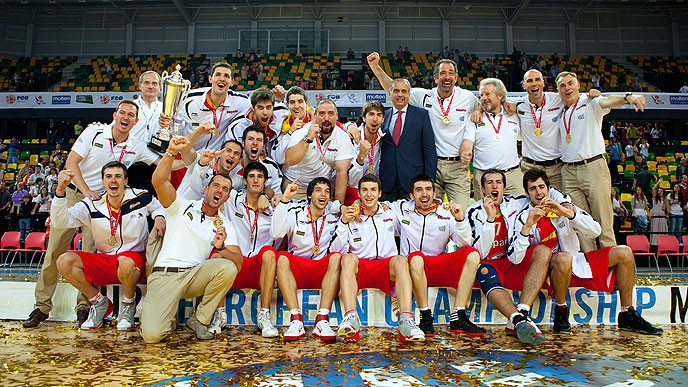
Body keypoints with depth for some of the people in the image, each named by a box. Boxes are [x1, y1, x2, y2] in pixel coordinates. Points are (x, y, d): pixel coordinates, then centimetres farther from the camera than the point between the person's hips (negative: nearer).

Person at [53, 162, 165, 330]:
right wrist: (60, 190, -22)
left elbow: (159, 206, 18)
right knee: (64, 261, -19)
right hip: (103, 260, 4)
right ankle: (99, 302, 3)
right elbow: (60, 222, -10)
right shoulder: (92, 205, 0)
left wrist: (159, 217, -6)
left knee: (125, 263, -39)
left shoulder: (141, 198, -3)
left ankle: (128, 304, -5)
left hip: (134, 258, -3)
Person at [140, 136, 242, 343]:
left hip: (196, 275, 3)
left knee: (227, 268, -29)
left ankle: (199, 319, -7)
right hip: (165, 275, -2)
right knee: (152, 335, -23)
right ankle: (169, 317, 15)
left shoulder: (225, 226, 11)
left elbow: (238, 263, -1)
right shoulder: (183, 206, 7)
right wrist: (171, 152, -24)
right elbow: (158, 180, -10)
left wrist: (221, 248, -22)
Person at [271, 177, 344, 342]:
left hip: (322, 270, 1)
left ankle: (322, 320, -36)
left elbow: (338, 250, -4)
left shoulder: (335, 217, 8)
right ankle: (296, 319, -37)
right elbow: (276, 233, -15)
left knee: (336, 257, -29)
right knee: (282, 257, -30)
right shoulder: (295, 213, 5)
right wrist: (284, 200, -19)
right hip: (296, 269, 0)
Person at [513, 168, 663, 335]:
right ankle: (561, 309, -13)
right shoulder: (524, 219, -6)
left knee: (624, 252, -5)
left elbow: (596, 230, -9)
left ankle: (627, 315, 5)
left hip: (578, 264, 5)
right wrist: (528, 226, -28)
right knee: (564, 257, -37)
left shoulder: (564, 207, 5)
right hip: (551, 271, -5)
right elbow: (516, 258, -18)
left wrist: (567, 212, -21)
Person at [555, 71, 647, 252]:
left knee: (603, 223, -5)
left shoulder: (590, 103, 4)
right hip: (568, 172, 4)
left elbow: (607, 101, -18)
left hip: (593, 167, -4)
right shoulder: (559, 113, 18)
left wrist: (627, 97, -37)